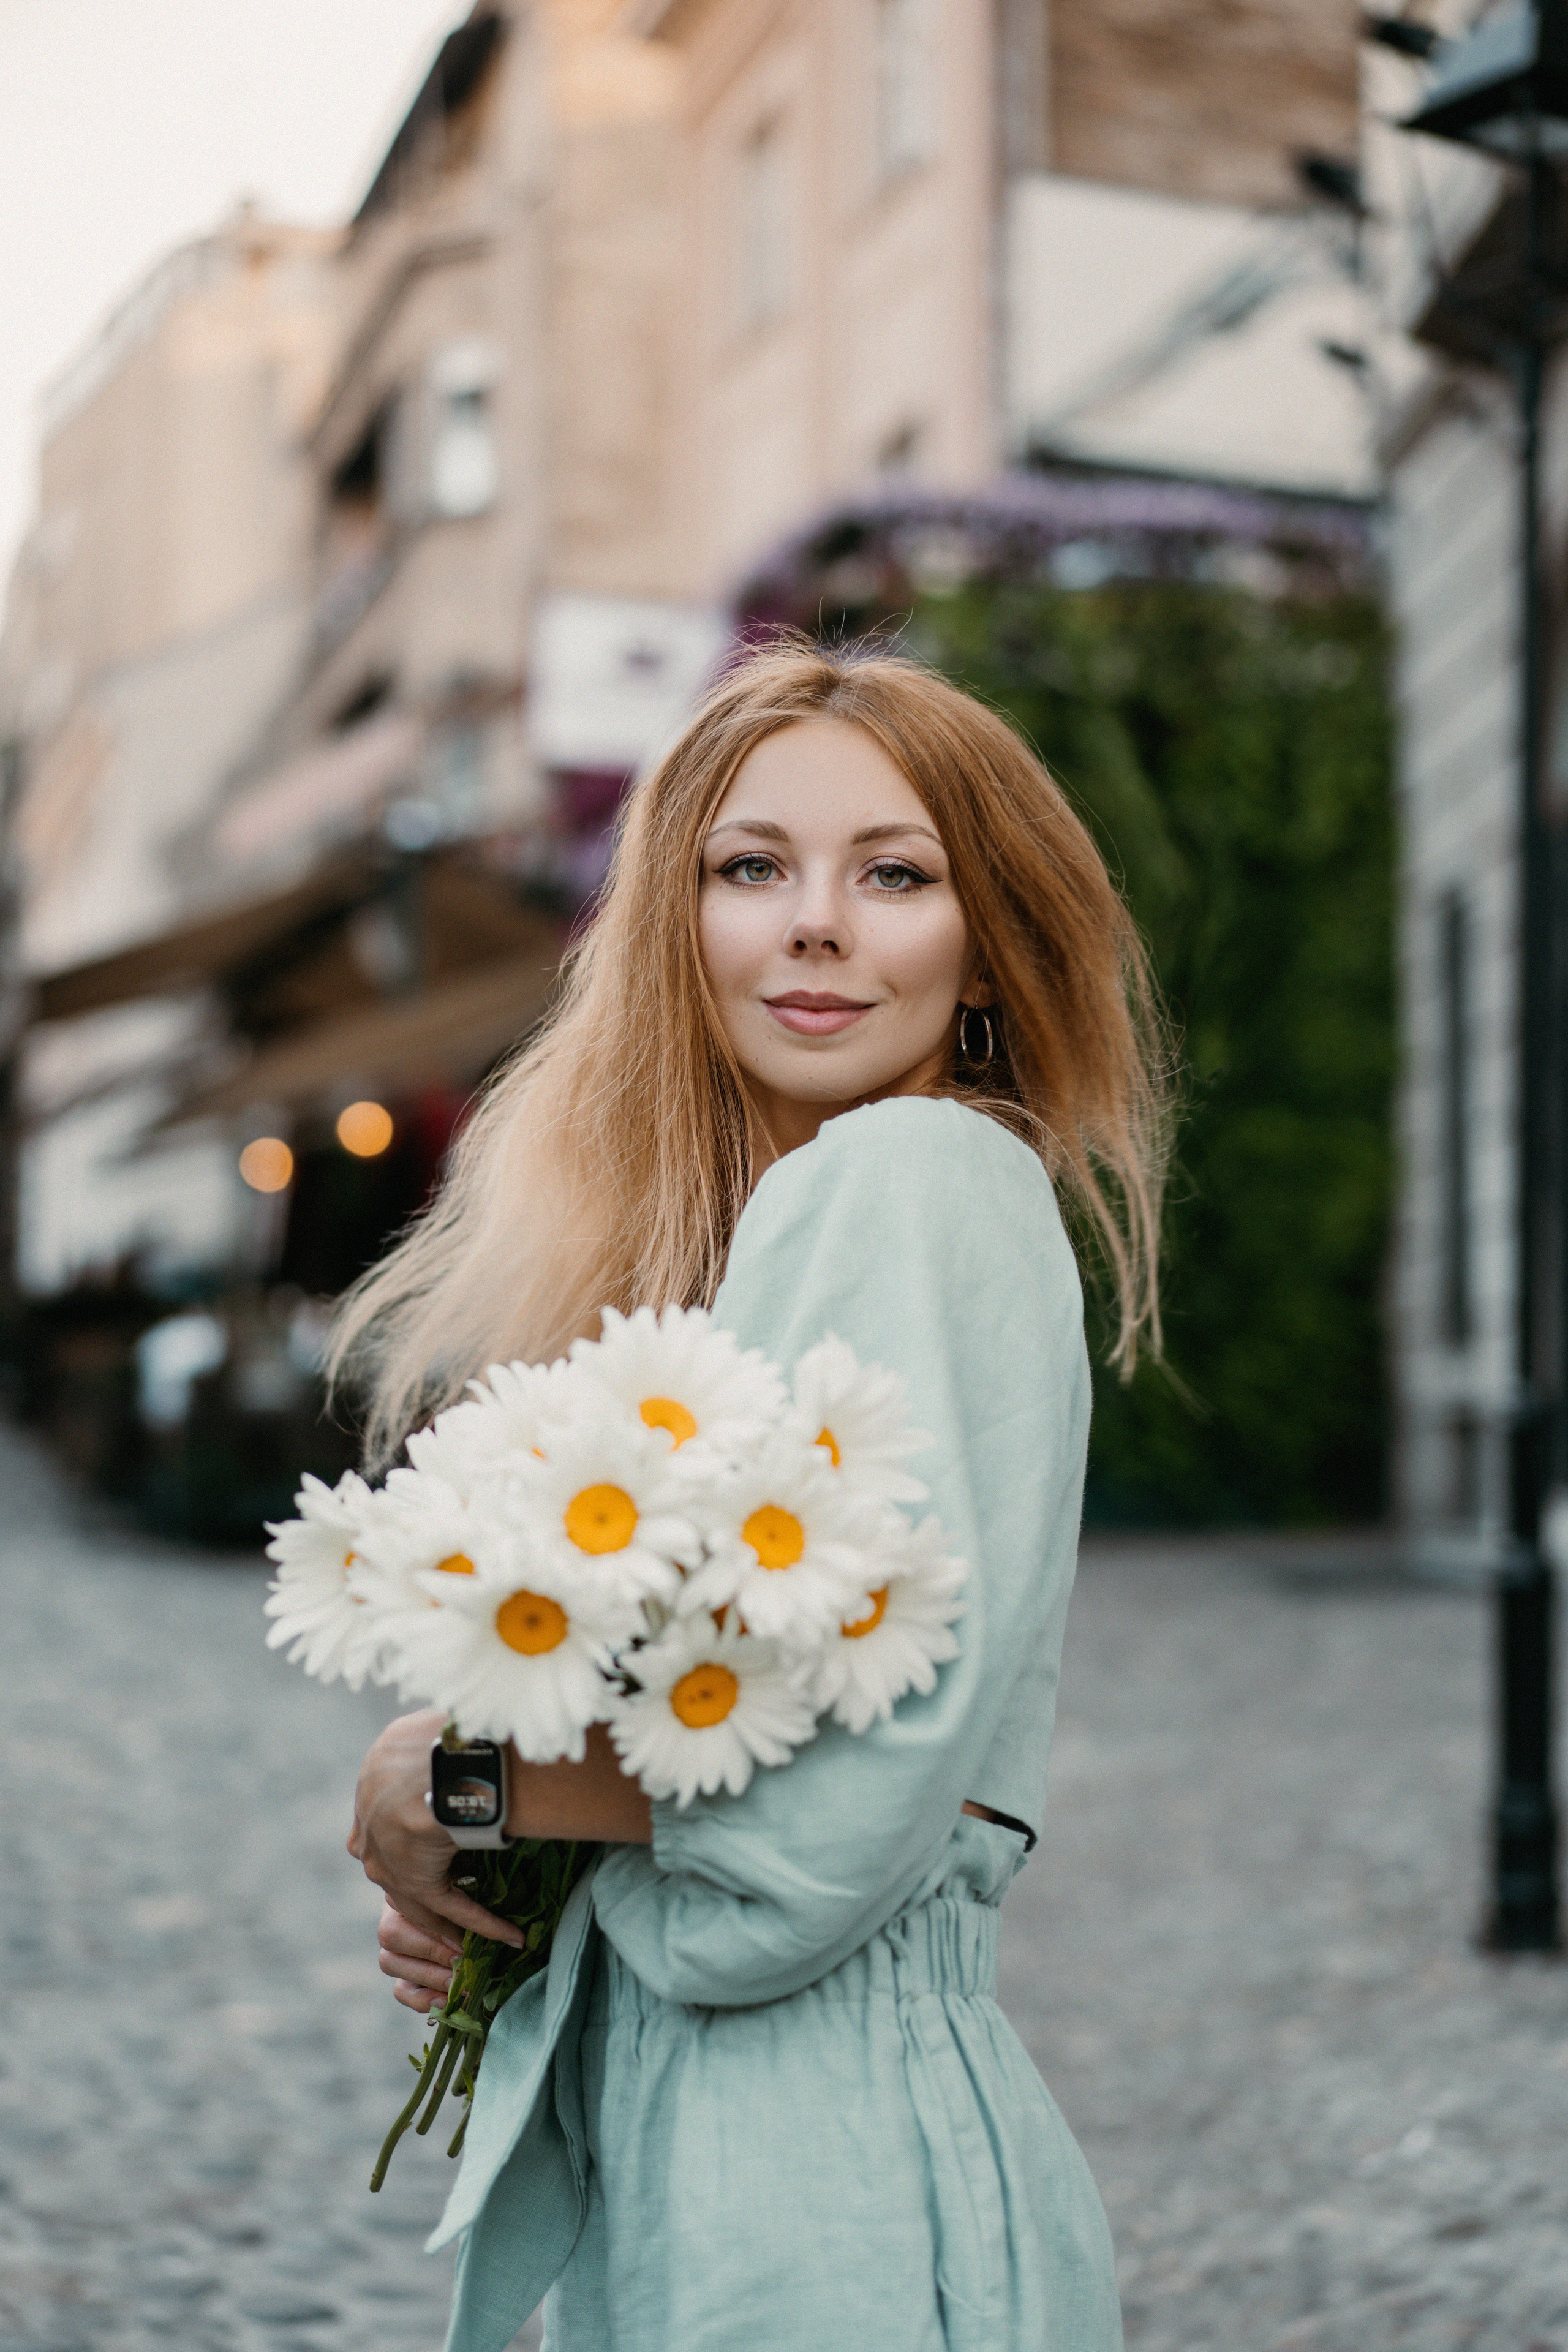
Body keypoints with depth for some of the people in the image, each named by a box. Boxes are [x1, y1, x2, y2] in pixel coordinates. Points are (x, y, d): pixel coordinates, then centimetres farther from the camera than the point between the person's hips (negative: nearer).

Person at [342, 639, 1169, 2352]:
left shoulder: (913, 1179, -15)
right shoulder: (738, 1219, 12)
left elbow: (842, 1797, -24)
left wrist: (451, 1788, -10)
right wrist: (473, 1898, 2)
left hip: (815, 2159, -8)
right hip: (666, 2134, 8)